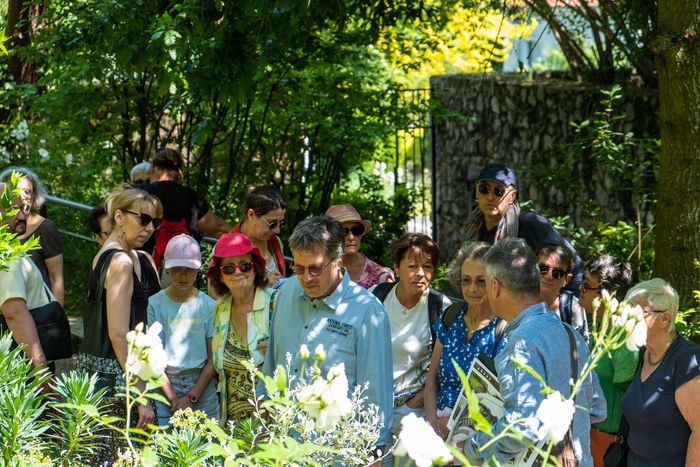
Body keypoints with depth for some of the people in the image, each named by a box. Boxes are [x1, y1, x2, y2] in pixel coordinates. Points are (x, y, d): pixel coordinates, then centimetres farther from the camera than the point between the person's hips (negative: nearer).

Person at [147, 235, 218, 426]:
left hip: (203, 390, 1)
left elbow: (213, 359, 2)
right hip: (164, 388, -1)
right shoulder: (154, 304, 1)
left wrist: (191, 397, -8)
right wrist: (174, 399, -9)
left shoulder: (209, 306, 4)